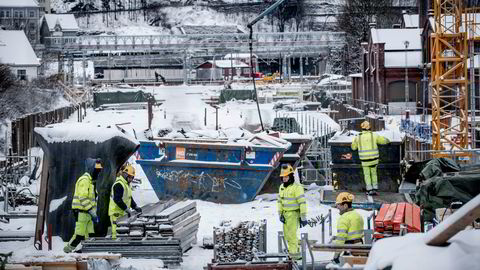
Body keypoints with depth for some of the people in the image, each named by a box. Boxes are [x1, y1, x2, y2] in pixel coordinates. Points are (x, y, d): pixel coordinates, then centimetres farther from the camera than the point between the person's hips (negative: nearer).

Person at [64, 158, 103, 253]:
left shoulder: (91, 181, 19)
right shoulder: (84, 180, -13)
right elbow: (83, 198, -21)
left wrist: (94, 213, 18)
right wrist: (92, 212, -23)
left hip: (87, 212, 10)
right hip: (81, 211, -10)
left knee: (88, 234, 6)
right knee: (79, 234, -9)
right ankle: (67, 249, 2)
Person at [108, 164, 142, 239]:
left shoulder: (127, 185, 18)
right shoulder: (119, 184, -15)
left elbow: (129, 198, 25)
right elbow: (117, 200, -25)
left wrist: (135, 207, 10)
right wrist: (128, 210, -26)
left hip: (122, 213, 10)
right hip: (116, 213, -10)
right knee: (117, 233, -14)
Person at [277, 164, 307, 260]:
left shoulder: (297, 187, -16)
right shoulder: (282, 187, 9)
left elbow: (302, 202, -18)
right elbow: (279, 201, 13)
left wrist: (303, 218, -19)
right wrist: (280, 214, 4)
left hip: (294, 214, -8)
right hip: (285, 214, 8)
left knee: (292, 234, -11)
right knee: (287, 234, 13)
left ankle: (294, 255, -7)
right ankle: (295, 250, 27)